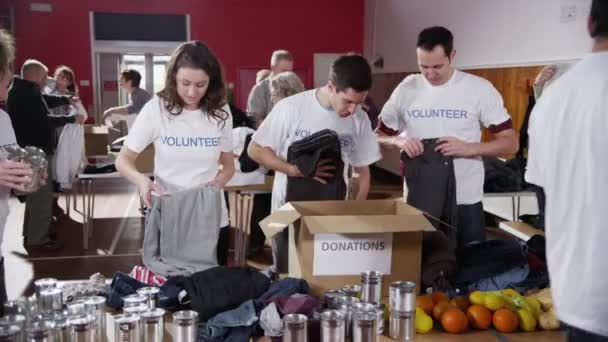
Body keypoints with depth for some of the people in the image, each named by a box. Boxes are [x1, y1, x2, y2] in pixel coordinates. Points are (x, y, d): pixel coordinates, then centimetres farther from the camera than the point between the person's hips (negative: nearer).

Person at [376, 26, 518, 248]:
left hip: (466, 201, -2)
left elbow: (510, 143, -3)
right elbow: (378, 137, 10)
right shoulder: (406, 89, 2)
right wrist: (398, 141, -12)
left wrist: (468, 148, -19)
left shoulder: (480, 89, -5)